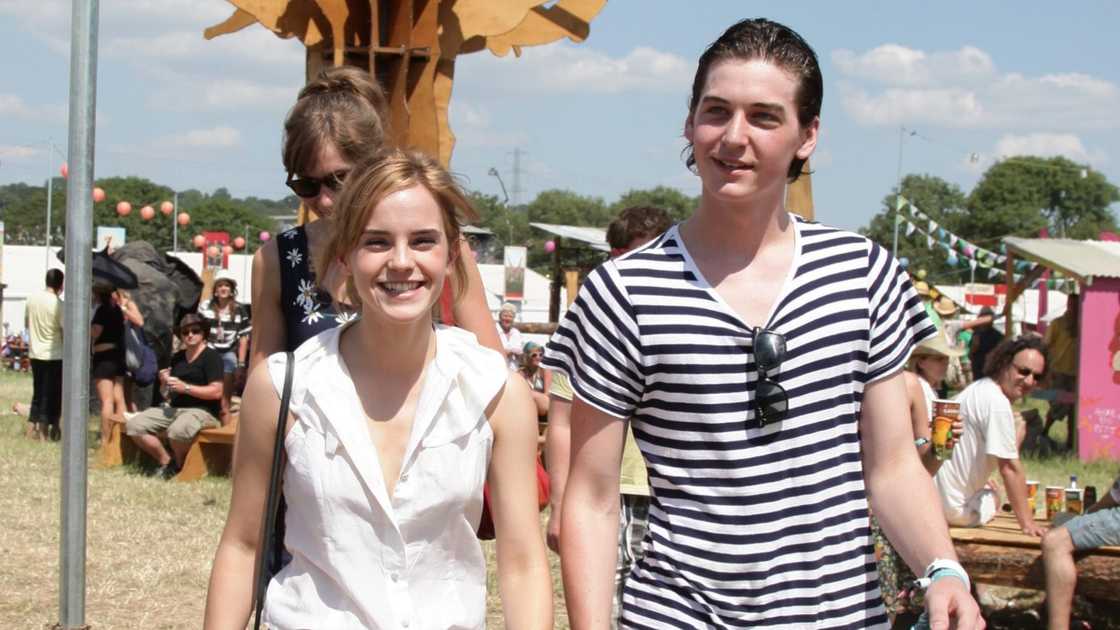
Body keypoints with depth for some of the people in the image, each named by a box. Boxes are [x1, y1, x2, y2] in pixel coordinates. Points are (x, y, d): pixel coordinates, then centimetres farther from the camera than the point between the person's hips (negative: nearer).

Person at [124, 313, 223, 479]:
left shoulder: (211, 356, -3)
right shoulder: (177, 358, 20)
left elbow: (216, 391, -13)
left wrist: (185, 387, -16)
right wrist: (165, 383, 4)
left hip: (202, 410, -7)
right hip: (175, 408, 7)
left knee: (178, 430, -40)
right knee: (134, 425, -11)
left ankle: (179, 466, -8)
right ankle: (166, 462, 1)